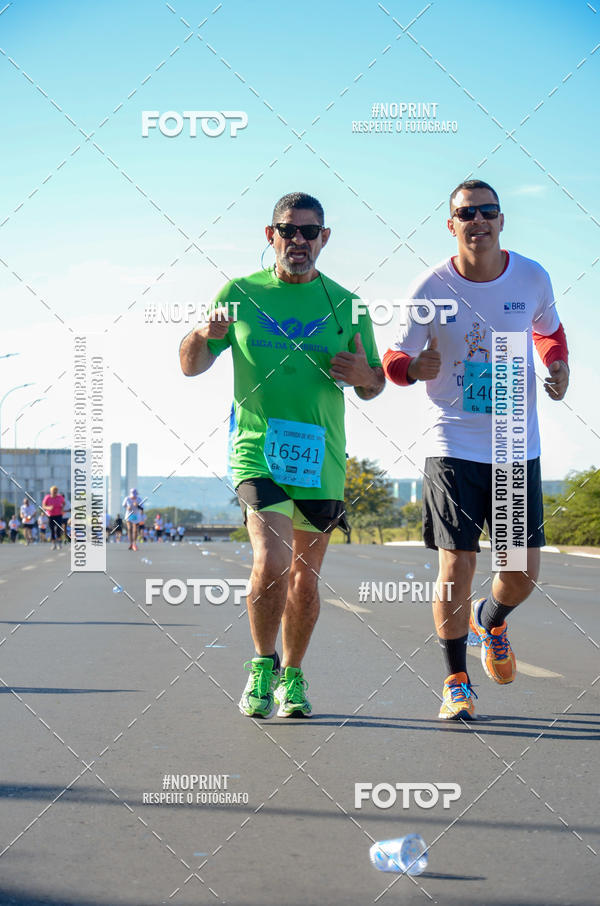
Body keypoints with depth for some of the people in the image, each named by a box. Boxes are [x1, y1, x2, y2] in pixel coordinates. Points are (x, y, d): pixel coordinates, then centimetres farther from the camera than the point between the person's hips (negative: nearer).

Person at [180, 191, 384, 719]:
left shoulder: (345, 305, 7)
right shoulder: (240, 294, 4)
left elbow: (374, 386, 15)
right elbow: (190, 366, 9)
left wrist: (363, 374, -10)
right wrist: (203, 336, -14)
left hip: (321, 458, 2)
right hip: (257, 451, -2)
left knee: (305, 577, 9)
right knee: (271, 563, -19)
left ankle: (292, 676, 28)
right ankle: (262, 665, 3)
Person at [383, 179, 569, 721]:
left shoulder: (532, 278, -1)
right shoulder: (430, 289, -8)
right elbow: (395, 358, -3)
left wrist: (558, 367, -1)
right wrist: (414, 367, -26)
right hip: (454, 446, -2)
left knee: (524, 572, 3)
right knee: (456, 566, -7)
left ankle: (490, 620, 39)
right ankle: (456, 682, 11)